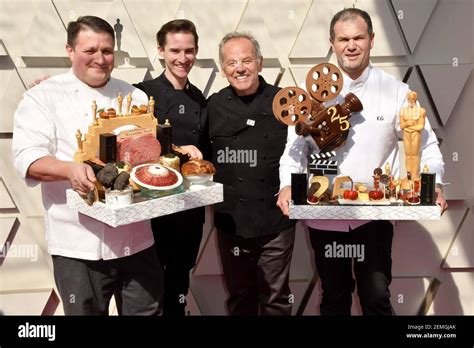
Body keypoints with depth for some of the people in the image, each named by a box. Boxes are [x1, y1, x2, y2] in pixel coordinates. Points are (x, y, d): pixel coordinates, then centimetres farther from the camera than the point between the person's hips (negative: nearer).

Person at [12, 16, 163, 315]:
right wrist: (69, 170, -31)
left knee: (147, 309, 12)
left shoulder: (134, 96, 12)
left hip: (136, 238, 4)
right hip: (79, 244, -3)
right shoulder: (43, 97, -1)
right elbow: (28, 158, -12)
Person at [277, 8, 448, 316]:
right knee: (334, 297, 17)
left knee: (376, 297, 3)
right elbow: (296, 145, 0)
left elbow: (425, 144, 1)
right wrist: (288, 184, -17)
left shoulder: (396, 91, -2)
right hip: (324, 216, 2)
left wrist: (434, 184, -16)